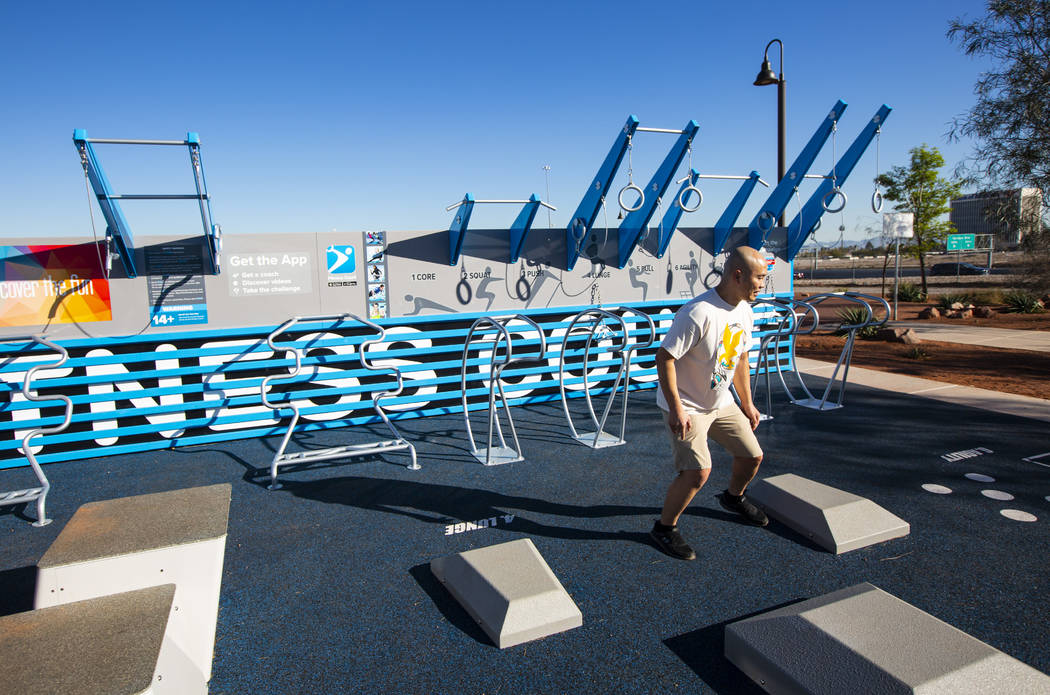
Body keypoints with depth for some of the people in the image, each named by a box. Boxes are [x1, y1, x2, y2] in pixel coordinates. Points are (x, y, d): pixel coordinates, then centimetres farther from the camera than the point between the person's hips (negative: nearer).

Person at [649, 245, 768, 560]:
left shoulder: (744, 312, 1)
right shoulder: (699, 313, -28)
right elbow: (664, 357, -26)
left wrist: (747, 403, 18)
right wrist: (676, 409, -27)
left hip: (721, 402, 8)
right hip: (686, 406, -8)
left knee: (752, 456, 14)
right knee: (698, 472, -16)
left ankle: (733, 498, 46)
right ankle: (664, 528, 7)